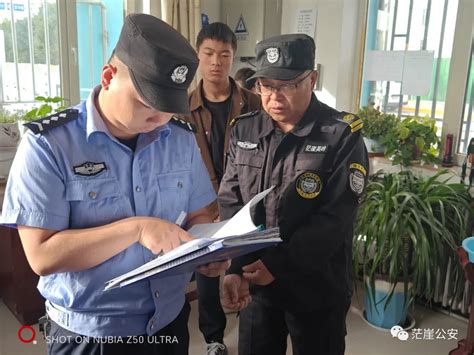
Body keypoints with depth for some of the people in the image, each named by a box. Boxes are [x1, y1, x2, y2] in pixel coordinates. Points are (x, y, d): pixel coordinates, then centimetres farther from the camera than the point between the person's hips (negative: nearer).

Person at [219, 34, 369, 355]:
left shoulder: (343, 137, -13)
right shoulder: (244, 130, -1)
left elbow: (334, 220, -18)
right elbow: (230, 205, -3)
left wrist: (278, 264, -21)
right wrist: (235, 269, -13)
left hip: (317, 288, -3)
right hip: (256, 281, 4)